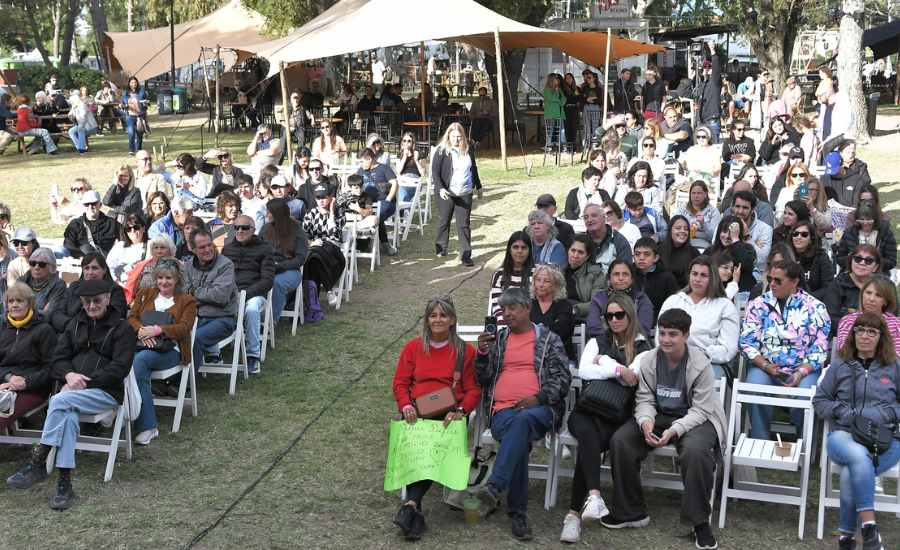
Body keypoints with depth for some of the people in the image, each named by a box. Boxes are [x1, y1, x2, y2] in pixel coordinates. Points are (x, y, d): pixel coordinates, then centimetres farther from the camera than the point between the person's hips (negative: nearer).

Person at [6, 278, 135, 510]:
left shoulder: (121, 328, 4)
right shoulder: (76, 325, 22)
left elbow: (120, 367, -7)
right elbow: (59, 357, 14)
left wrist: (86, 382, -15)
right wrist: (69, 374, -9)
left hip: (106, 392, -4)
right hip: (74, 388, 4)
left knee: (59, 401, -32)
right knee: (68, 415, -32)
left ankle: (37, 464, -29)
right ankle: (64, 484, -37)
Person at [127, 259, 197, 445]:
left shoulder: (187, 301, 15)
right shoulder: (145, 294, 26)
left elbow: (184, 327, -1)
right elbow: (131, 317, 13)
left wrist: (157, 330, -15)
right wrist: (141, 331, -10)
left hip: (169, 350, -3)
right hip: (142, 345, 3)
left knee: (139, 359, -35)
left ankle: (147, 426, -33)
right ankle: (148, 427, -33)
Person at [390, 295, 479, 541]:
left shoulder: (465, 351, 11)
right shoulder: (413, 347, 17)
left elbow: (473, 389, 6)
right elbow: (399, 382, 12)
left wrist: (460, 411, -13)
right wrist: (406, 405, -8)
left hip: (448, 415, -1)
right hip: (416, 413, 1)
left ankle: (411, 504, -36)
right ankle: (415, 509, -35)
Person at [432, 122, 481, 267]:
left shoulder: (468, 149, 5)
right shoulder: (441, 150, -8)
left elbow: (473, 168, 19)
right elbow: (435, 171, -9)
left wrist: (478, 186, 25)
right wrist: (440, 188, -22)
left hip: (465, 194, 2)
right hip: (446, 193, -2)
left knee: (464, 224, 0)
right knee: (444, 220, 14)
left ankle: (466, 255, 1)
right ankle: (440, 247, 34)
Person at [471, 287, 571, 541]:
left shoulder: (549, 339, 15)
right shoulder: (497, 339, 23)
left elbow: (563, 377, 6)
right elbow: (482, 380, 21)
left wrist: (539, 398, -11)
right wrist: (482, 353, 2)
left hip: (539, 409, -2)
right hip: (502, 411, 2)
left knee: (522, 420, -39)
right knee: (520, 439, -34)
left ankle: (493, 487, -49)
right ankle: (518, 512, -31)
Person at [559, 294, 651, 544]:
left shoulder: (643, 347, 13)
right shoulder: (597, 342, 19)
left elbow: (634, 380, -5)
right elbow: (583, 371, -1)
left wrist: (605, 362, -1)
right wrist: (618, 369, -11)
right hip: (587, 410, 2)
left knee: (591, 441, -31)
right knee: (588, 433, -35)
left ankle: (575, 512, -31)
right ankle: (593, 495, -50)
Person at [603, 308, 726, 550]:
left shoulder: (700, 364, -15)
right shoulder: (648, 360, -2)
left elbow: (700, 409, -15)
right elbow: (644, 400, 1)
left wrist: (674, 430, -30)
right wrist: (646, 421, -22)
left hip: (695, 419, -4)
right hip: (658, 416, 4)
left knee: (695, 450, -37)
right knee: (620, 440, -18)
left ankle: (700, 523, -19)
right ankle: (631, 512, -3)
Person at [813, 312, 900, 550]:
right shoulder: (840, 365, 15)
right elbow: (820, 400, 19)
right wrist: (842, 413, 1)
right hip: (843, 435, 0)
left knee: (850, 473, -32)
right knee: (859, 455, -38)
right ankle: (869, 529, -40)